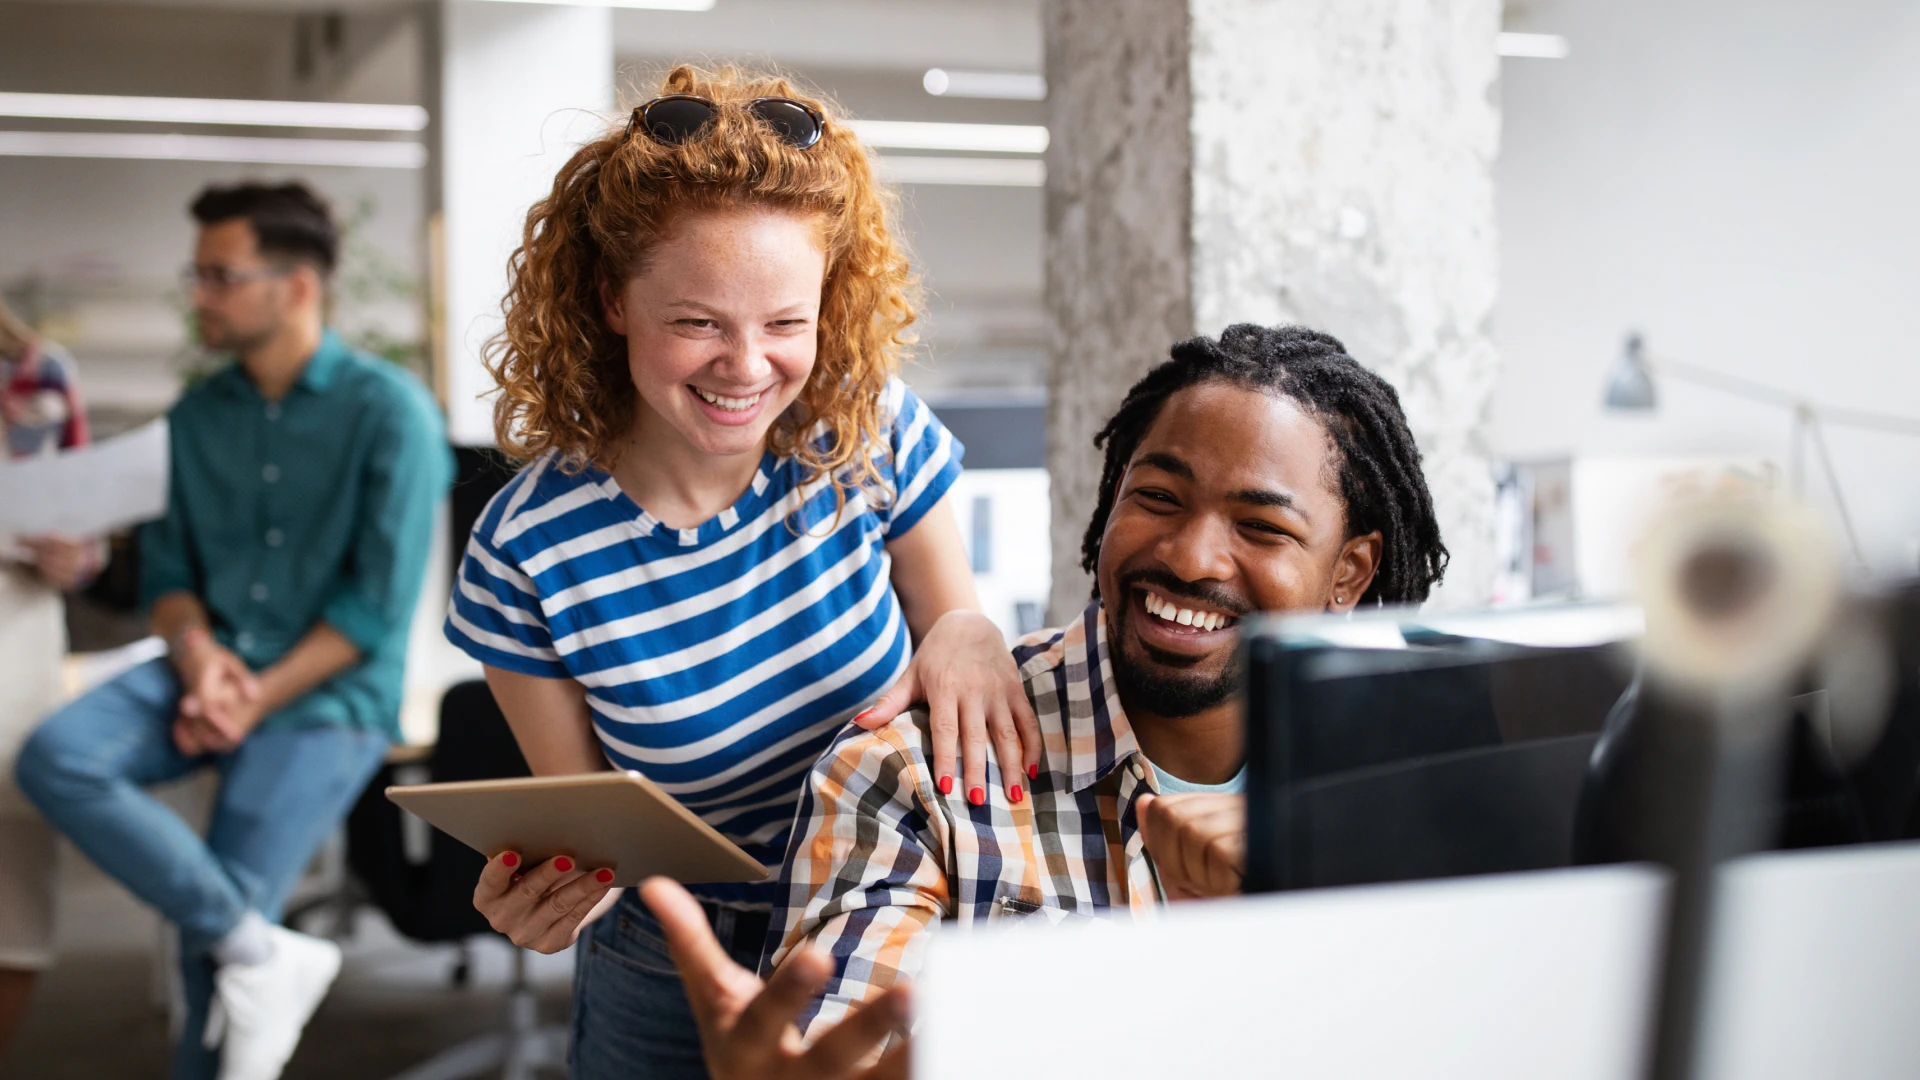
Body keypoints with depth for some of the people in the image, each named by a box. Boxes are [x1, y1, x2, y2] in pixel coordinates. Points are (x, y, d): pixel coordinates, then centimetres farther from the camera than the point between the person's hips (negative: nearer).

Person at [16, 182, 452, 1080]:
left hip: (327, 693, -5)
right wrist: (196, 649, -9)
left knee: (210, 926, -15)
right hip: (211, 665, 6)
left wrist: (261, 697, -16)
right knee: (54, 758, -23)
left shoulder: (388, 411, -6)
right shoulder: (196, 416, 13)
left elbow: (380, 602, -10)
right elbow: (166, 568, 14)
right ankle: (264, 952, -22)